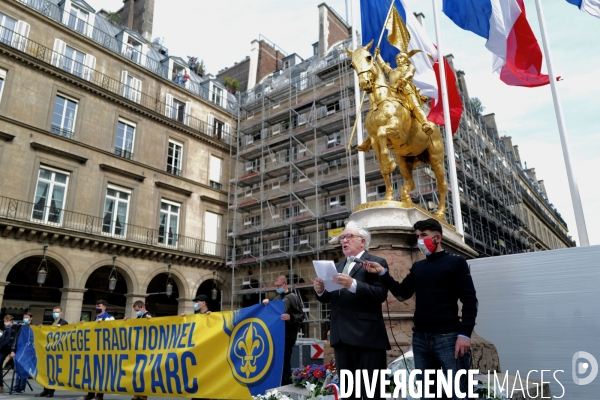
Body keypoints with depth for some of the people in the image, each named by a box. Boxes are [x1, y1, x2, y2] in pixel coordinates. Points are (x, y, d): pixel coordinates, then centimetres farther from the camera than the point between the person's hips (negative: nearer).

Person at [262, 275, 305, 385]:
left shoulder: (292, 297, -3)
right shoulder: (276, 298, 16)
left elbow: (301, 316, -9)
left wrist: (290, 317, -27)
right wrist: (266, 304, 7)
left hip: (287, 336, -7)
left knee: (285, 362, -5)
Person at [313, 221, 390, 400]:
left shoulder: (376, 262, -4)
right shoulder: (338, 266, 18)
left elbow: (381, 294, -17)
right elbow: (329, 298, 15)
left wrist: (353, 285, -28)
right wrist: (320, 290, -6)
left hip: (366, 336, -7)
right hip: (341, 336, 7)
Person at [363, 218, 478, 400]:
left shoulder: (456, 262, 0)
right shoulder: (418, 267, 15)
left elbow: (469, 300, -6)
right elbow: (403, 292, 10)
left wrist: (465, 334, -16)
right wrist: (382, 272, -4)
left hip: (448, 337, -5)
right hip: (420, 338, 5)